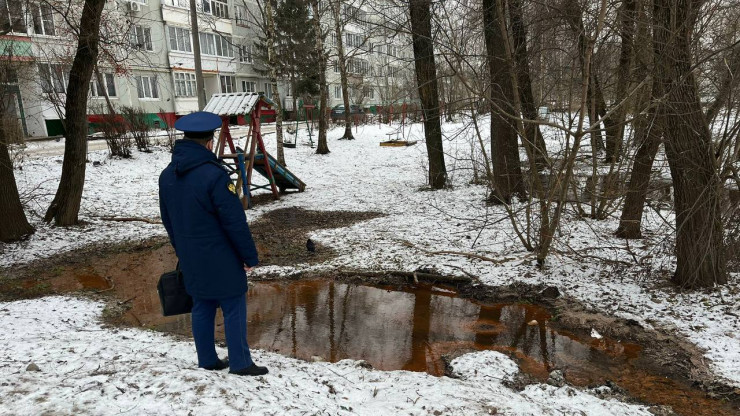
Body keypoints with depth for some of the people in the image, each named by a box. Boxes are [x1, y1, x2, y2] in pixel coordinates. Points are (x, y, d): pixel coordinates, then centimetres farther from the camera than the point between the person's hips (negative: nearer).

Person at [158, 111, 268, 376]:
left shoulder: (167, 175, 3)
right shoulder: (214, 175, -23)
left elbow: (168, 220, 13)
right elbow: (235, 222, -20)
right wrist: (250, 255, -9)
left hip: (190, 259, 8)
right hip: (220, 260, -7)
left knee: (202, 308, 17)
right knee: (234, 309, 5)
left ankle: (207, 360, 28)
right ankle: (240, 363, 14)